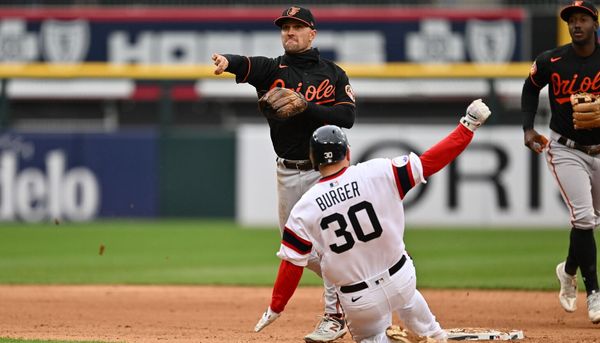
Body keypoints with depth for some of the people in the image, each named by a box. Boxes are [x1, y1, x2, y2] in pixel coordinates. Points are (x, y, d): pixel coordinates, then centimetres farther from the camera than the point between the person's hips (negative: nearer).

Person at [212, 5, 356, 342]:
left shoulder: (333, 74, 0)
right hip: (288, 172, 4)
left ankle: (335, 315, -1)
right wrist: (227, 61, -44)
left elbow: (347, 117, -12)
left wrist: (304, 107, -22)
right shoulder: (273, 69, 3)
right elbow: (247, 65, -21)